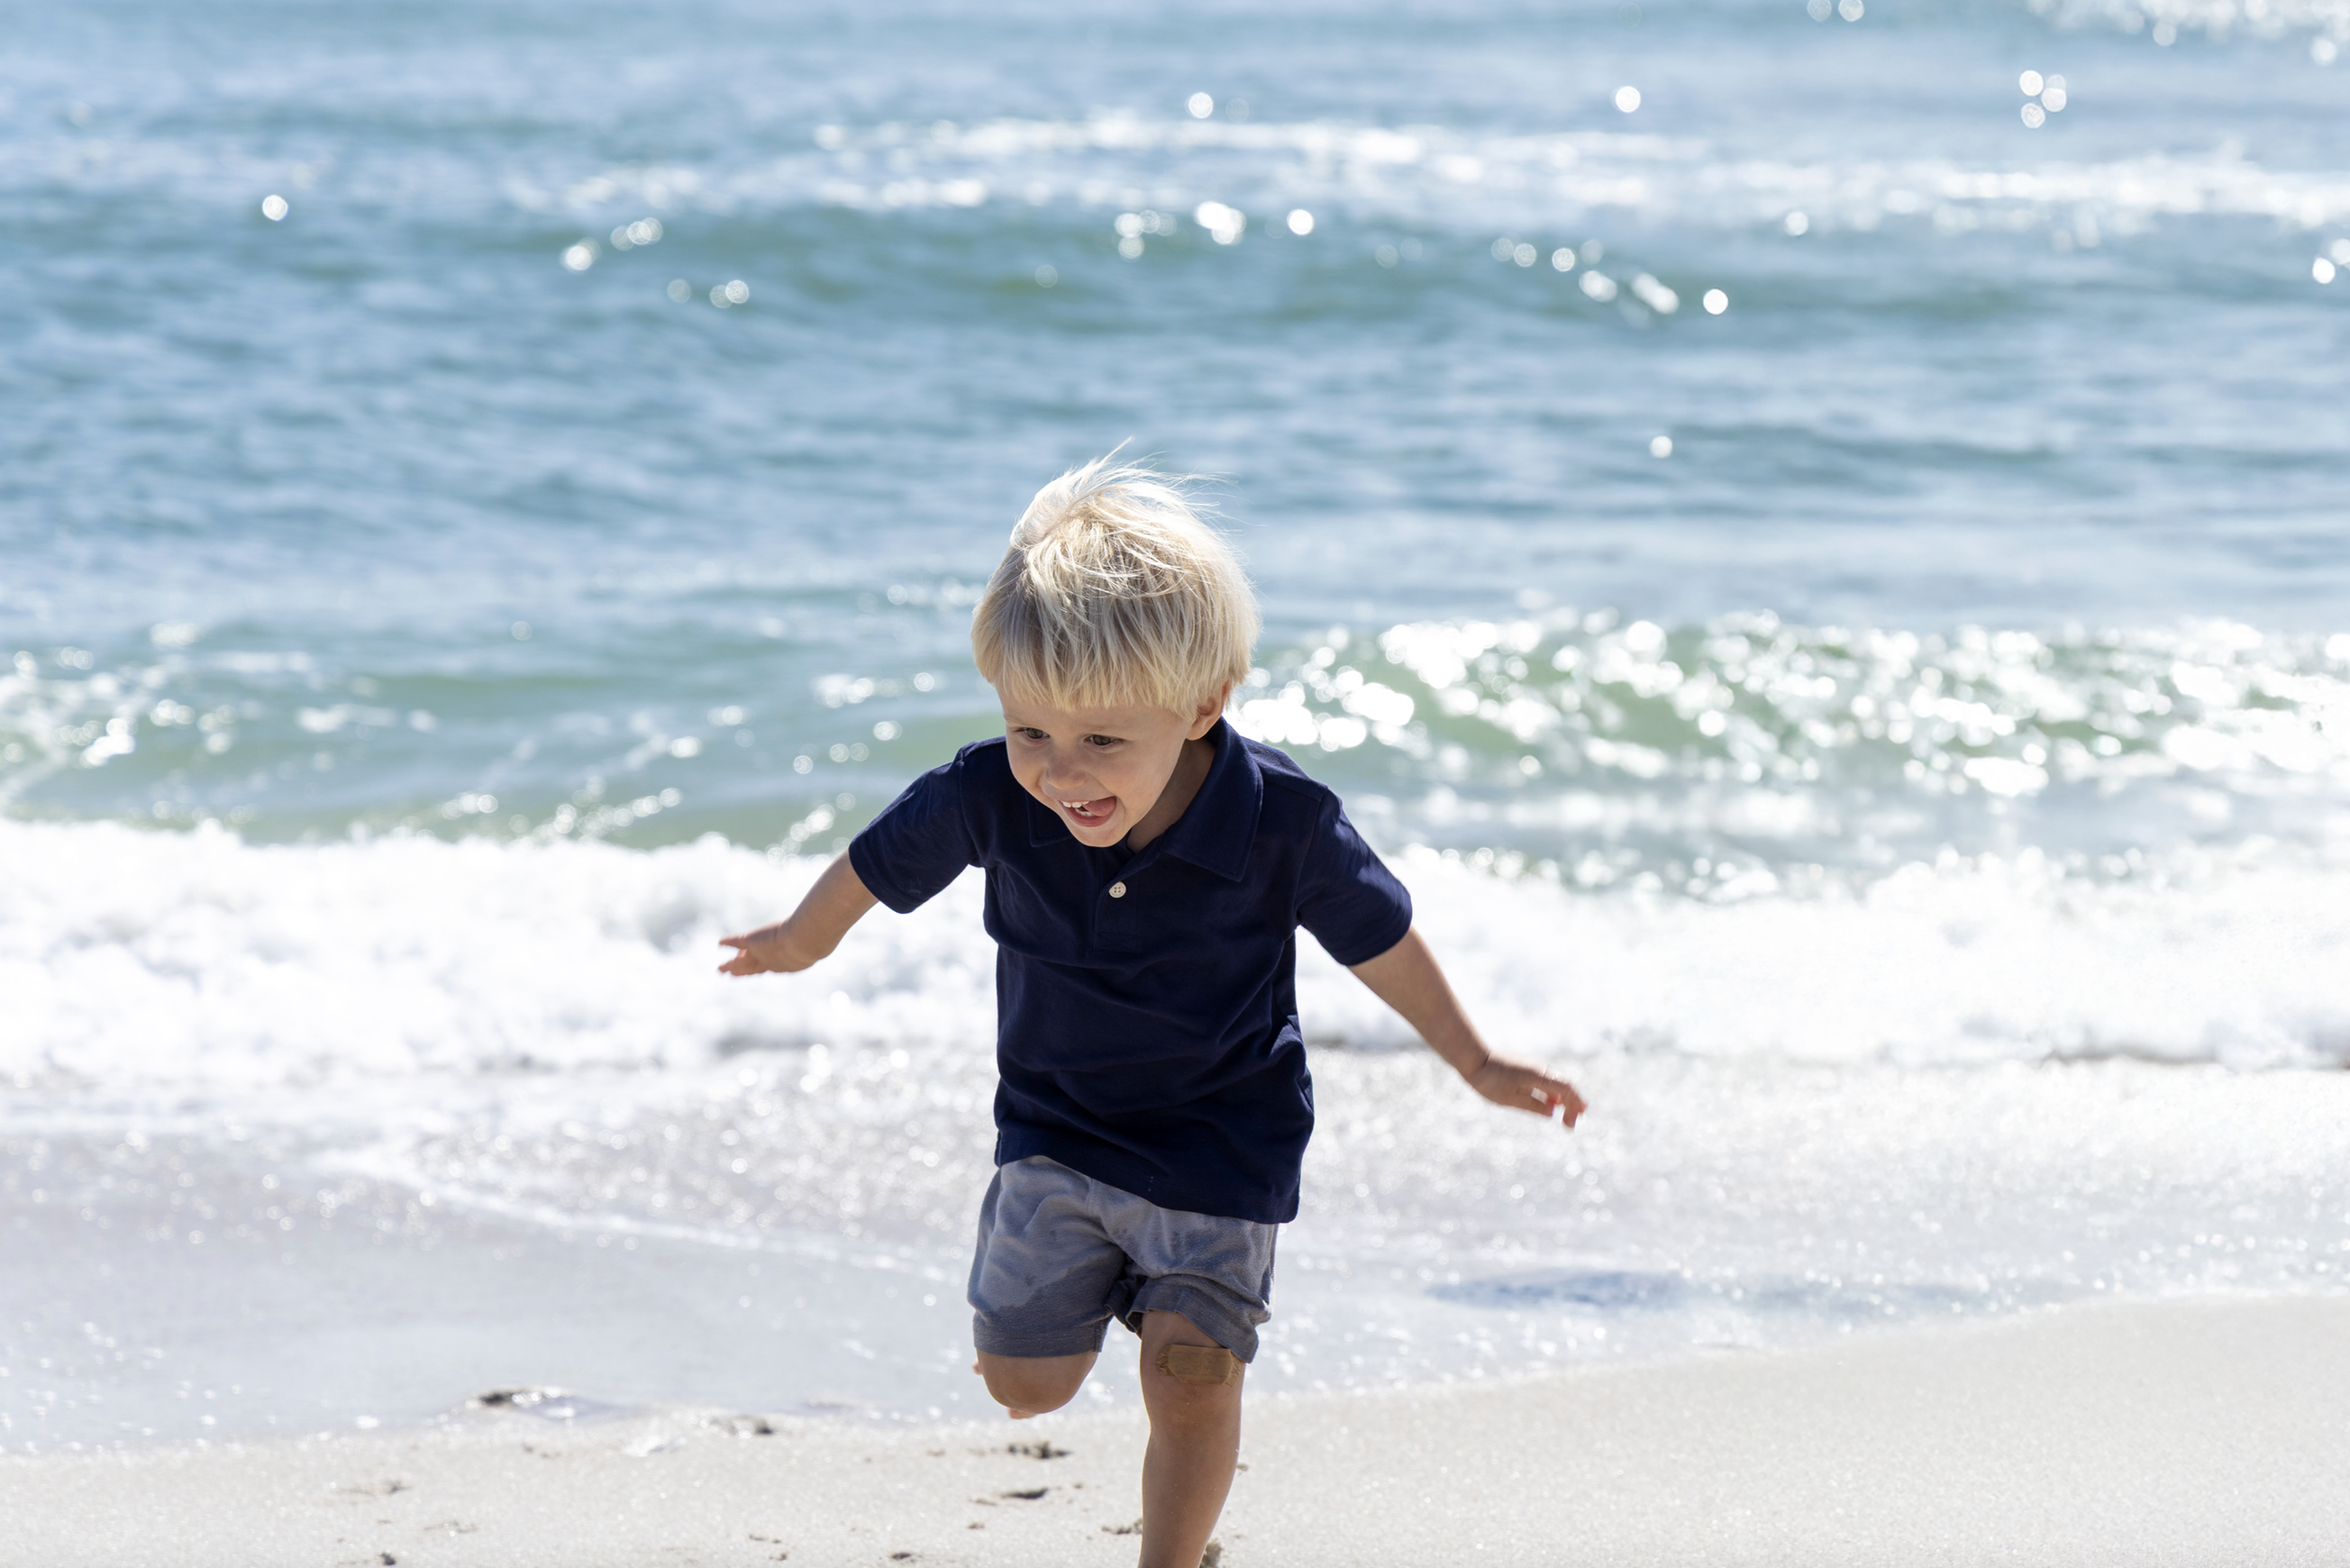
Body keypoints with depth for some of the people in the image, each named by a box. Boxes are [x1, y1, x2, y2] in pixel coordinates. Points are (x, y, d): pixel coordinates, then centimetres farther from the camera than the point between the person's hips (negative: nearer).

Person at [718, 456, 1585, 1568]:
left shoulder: (1280, 825, -27)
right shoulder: (987, 798, -24)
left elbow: (1379, 941, -9)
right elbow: (876, 865, -2)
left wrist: (1476, 1065, 3)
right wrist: (801, 942, 17)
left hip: (1221, 1132, -2)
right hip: (1056, 1125, 2)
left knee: (1190, 1376, -8)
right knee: (1023, 1383, 8)